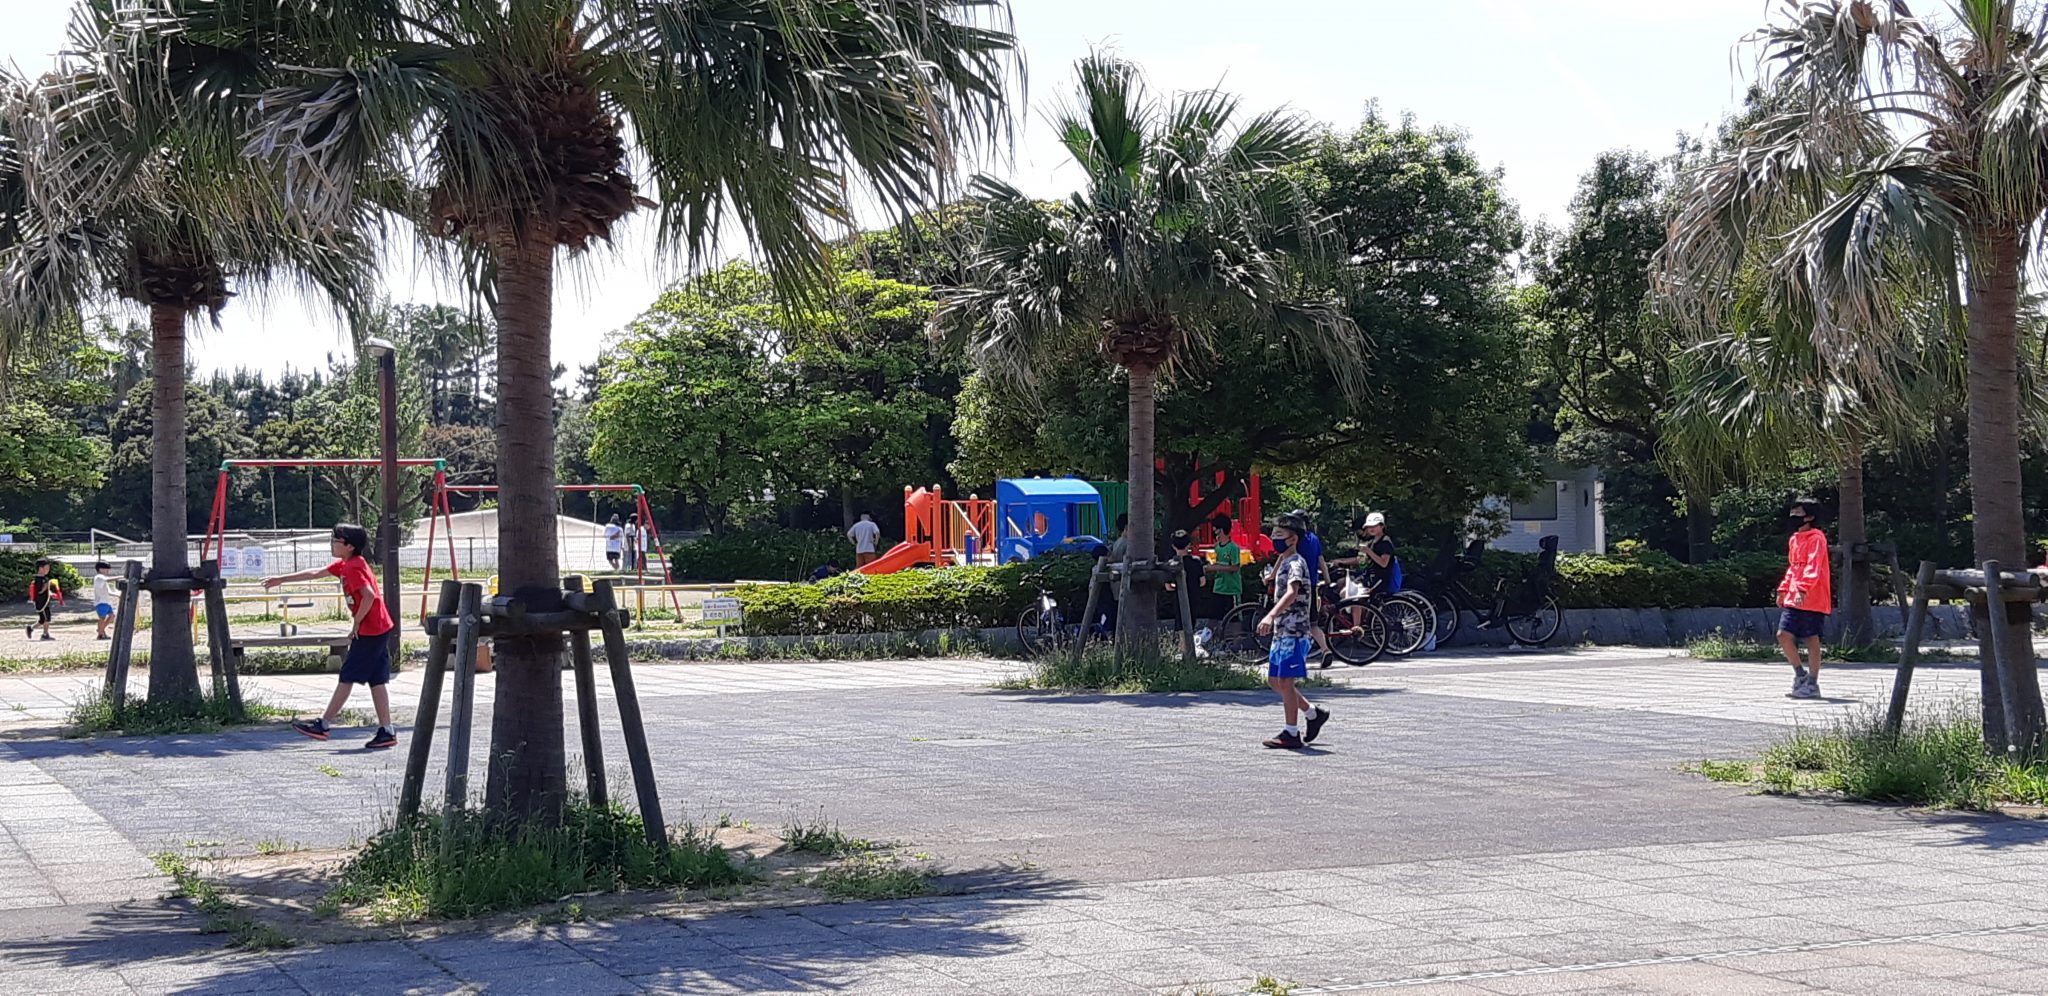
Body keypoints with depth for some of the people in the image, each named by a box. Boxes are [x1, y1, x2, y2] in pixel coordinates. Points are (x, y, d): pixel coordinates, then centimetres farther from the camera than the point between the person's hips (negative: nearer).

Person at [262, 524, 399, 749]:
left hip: (369, 632, -9)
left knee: (347, 678, -2)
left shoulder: (353, 568, -15)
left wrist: (356, 623, -16)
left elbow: (369, 595, -27)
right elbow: (316, 573, 23)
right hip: (379, 629, 9)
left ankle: (323, 725, 5)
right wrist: (282, 579, 27)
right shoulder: (345, 565, 15)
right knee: (376, 681, 7)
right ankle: (386, 732, 5)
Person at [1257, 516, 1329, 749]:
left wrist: (1271, 615, -45)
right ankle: (1313, 714, 24)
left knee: (1285, 681, -7)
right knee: (1274, 681, 13)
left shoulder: (1296, 564, -14)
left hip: (1293, 633, -10)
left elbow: (1292, 592, -33)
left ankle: (1291, 733, -1)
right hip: (1281, 632, 10)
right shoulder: (1284, 564, 16)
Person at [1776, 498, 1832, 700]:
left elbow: (1813, 567, -21)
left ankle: (1812, 684, 6)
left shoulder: (1816, 538, -9)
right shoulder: (1794, 539, 17)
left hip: (1812, 600, -7)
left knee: (1811, 640, -1)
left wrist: (1803, 588, -32)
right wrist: (1784, 589, 18)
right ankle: (1800, 674, 15)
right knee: (1783, 635, -1)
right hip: (1793, 600, 7)